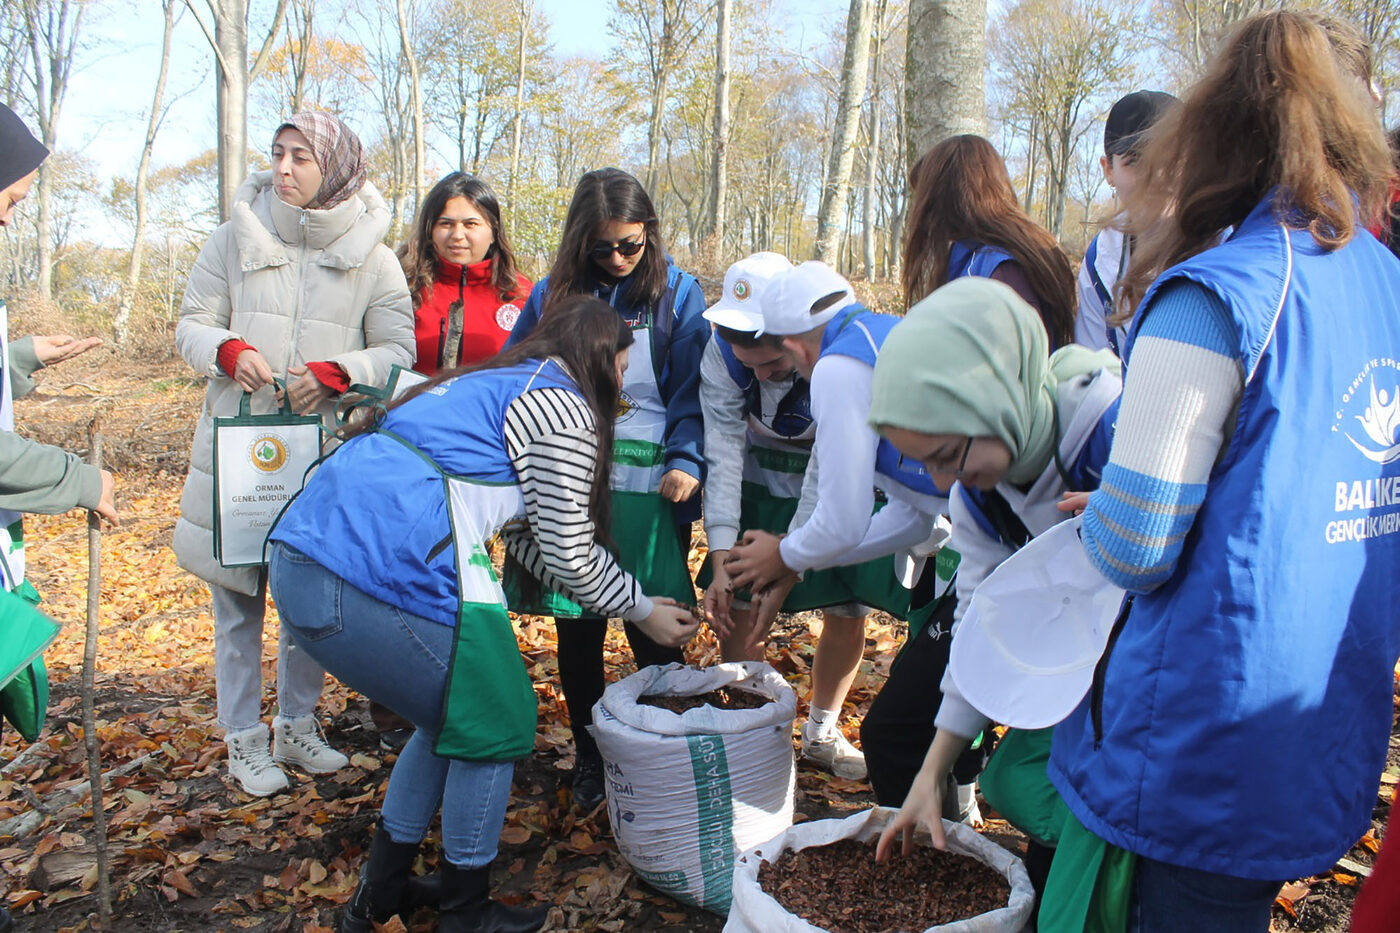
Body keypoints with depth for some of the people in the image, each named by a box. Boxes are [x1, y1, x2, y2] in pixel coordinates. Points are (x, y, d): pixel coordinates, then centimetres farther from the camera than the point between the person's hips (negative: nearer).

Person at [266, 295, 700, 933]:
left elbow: (530, 540, 27)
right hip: (382, 577, -9)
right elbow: (569, 557, 0)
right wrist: (642, 611, 18)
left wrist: (636, 599, 29)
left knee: (452, 721, 25)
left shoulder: (492, 386, 27)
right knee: (493, 730, 12)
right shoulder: (562, 407, -2)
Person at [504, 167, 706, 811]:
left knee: (652, 632, 2)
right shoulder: (553, 293, 9)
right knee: (577, 627, 10)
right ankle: (588, 754, 27)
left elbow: (693, 392, 0)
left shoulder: (677, 293, 3)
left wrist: (686, 462, -15)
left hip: (648, 489, -2)